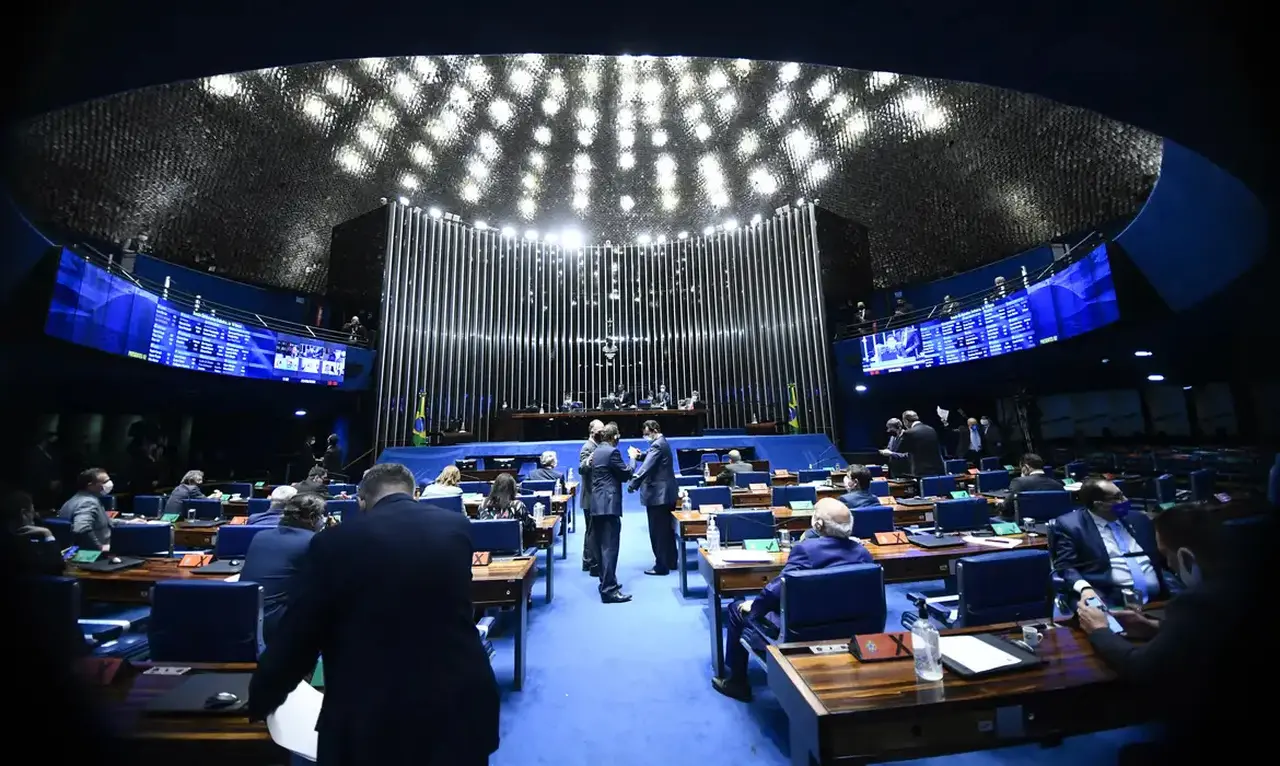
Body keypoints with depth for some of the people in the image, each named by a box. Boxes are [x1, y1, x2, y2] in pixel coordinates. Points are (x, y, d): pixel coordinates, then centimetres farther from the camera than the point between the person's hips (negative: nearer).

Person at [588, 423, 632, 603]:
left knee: (601, 545, 15)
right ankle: (609, 590, -5)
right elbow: (626, 474, -7)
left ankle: (606, 581, 27)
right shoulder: (612, 452, -13)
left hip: (597, 504, 9)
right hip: (609, 504, -9)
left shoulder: (596, 452, 14)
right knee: (610, 546, -7)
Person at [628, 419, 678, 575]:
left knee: (658, 532, 0)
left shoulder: (657, 445, -19)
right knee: (667, 530, 18)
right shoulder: (661, 443, 13)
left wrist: (632, 484, -26)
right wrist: (640, 455, -3)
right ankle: (671, 561, 29)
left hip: (658, 494, -10)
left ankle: (661, 566, 9)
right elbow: (651, 460, 16)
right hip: (665, 493, 10)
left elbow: (647, 467, -27)